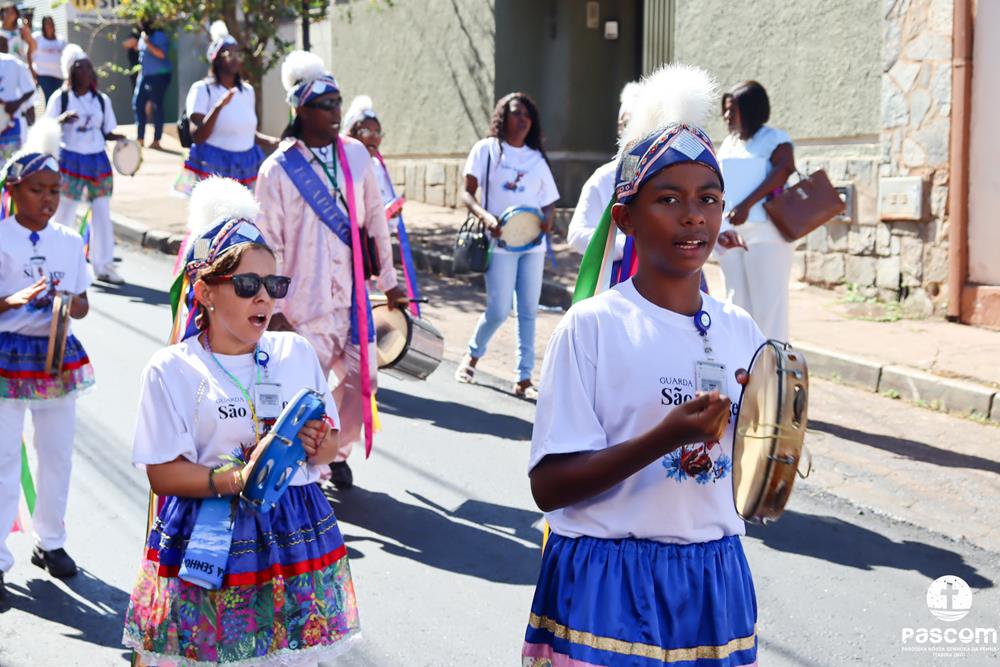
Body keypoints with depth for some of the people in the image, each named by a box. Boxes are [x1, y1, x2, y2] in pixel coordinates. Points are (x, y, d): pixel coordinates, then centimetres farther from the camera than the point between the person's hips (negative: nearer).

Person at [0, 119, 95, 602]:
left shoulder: (69, 242, 5)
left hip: (59, 354, 4)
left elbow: (83, 305, 8)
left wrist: (72, 303, -13)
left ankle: (50, 541, 29)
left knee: (58, 454, 12)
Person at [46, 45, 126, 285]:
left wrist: (121, 139, -10)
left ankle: (104, 265, 8)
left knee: (102, 215, 2)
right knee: (64, 213, 3)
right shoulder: (60, 98, -3)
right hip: (70, 160, -3)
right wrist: (63, 119, -24)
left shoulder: (102, 100, 7)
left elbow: (107, 132, 10)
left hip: (97, 160, 3)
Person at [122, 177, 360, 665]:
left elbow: (330, 442, 15)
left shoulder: (297, 354, 8)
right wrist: (236, 479, -22)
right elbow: (162, 474, -8)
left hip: (294, 533, 3)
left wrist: (317, 447, -9)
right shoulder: (171, 369, -4)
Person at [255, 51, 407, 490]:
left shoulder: (355, 155, 6)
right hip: (305, 304, -5)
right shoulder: (278, 170, -8)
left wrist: (388, 280, 15)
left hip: (353, 296, 5)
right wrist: (274, 310, -9)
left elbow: (375, 220, 13)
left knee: (361, 377, 8)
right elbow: (269, 245, -7)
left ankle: (338, 453, 31)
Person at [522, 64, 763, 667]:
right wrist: (662, 439, -25)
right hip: (609, 587, -4)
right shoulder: (593, 327, -10)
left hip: (714, 582, 5)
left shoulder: (741, 332, 4)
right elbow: (549, 486, -15)